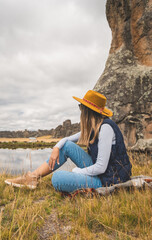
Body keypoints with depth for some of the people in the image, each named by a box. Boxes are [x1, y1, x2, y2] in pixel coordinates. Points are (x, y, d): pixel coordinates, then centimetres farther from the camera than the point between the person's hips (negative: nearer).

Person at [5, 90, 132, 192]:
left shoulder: (106, 128, -22)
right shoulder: (92, 127, 7)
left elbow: (101, 168, -25)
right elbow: (68, 139, 16)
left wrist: (76, 172, -11)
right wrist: (56, 148, -4)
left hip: (107, 180, -9)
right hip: (97, 170, 9)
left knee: (58, 177, -28)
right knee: (67, 146, 2)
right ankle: (33, 177, 4)